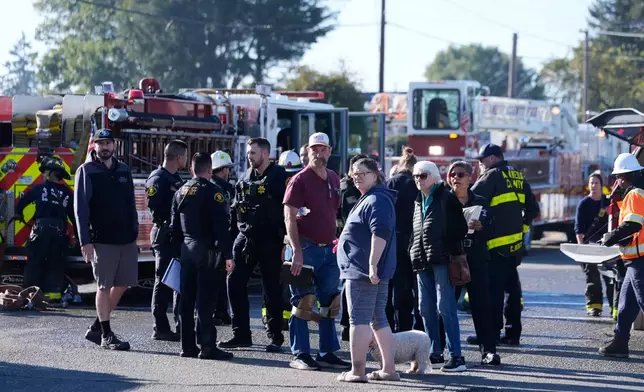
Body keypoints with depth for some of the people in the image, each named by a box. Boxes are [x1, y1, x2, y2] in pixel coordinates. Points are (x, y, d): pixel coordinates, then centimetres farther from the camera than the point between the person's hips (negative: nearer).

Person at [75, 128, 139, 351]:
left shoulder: (123, 171, 13)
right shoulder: (86, 171, -3)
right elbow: (80, 208, -7)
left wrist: (135, 234, 11)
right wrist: (85, 241, -14)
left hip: (126, 239, 6)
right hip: (102, 240, -6)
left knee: (122, 284, 8)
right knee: (104, 286, -1)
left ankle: (97, 328, 20)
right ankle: (106, 335, 6)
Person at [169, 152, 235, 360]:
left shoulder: (180, 192, 12)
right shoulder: (213, 192, -10)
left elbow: (174, 226, 14)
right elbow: (221, 226, -15)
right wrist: (228, 255, -12)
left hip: (186, 249, 7)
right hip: (205, 249, -6)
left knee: (186, 299, 9)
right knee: (205, 298, -6)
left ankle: (188, 346, 13)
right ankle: (207, 346, -6)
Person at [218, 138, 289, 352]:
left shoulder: (279, 176, -7)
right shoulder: (245, 177, 13)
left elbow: (287, 210, -11)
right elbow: (237, 207, 18)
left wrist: (283, 242, -15)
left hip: (269, 240, -6)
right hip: (245, 237, 6)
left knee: (272, 289, 2)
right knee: (235, 282, 2)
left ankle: (275, 336, 12)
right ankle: (241, 334, 10)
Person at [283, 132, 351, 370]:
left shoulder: (334, 180, 13)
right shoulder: (300, 180, -8)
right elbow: (289, 217, -14)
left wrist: (337, 243, 15)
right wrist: (297, 251, -22)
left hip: (328, 250, 7)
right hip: (305, 248, -7)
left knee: (331, 303, 9)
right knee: (303, 302, -5)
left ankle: (327, 353, 17)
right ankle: (300, 354, 2)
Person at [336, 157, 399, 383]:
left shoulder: (376, 200, -14)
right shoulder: (368, 199, 20)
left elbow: (380, 233, -25)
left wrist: (372, 264, -30)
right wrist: (343, 242, 34)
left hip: (362, 271, -11)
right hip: (375, 271, 11)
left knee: (359, 320, -8)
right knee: (378, 319, 12)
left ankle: (357, 371, -6)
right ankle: (388, 369, 14)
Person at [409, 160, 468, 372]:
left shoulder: (446, 198, -3)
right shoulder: (418, 201, 17)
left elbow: (460, 228, -5)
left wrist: (452, 249, -10)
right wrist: (414, 252, 13)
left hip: (442, 259, -7)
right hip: (422, 260, 7)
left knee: (445, 307, -10)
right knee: (426, 309, 7)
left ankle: (456, 356, -8)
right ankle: (435, 355, 15)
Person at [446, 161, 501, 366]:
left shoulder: (480, 202, 9)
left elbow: (489, 229, 0)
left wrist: (479, 227, -21)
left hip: (476, 259, 0)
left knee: (481, 305, -2)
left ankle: (488, 350, -1)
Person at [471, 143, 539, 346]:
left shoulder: (492, 176, -9)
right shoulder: (518, 177, 16)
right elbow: (532, 208, 20)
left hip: (496, 243, -8)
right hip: (516, 243, 8)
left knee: (493, 289, -5)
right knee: (512, 287, 11)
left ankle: (492, 333, -4)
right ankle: (513, 332, 14)